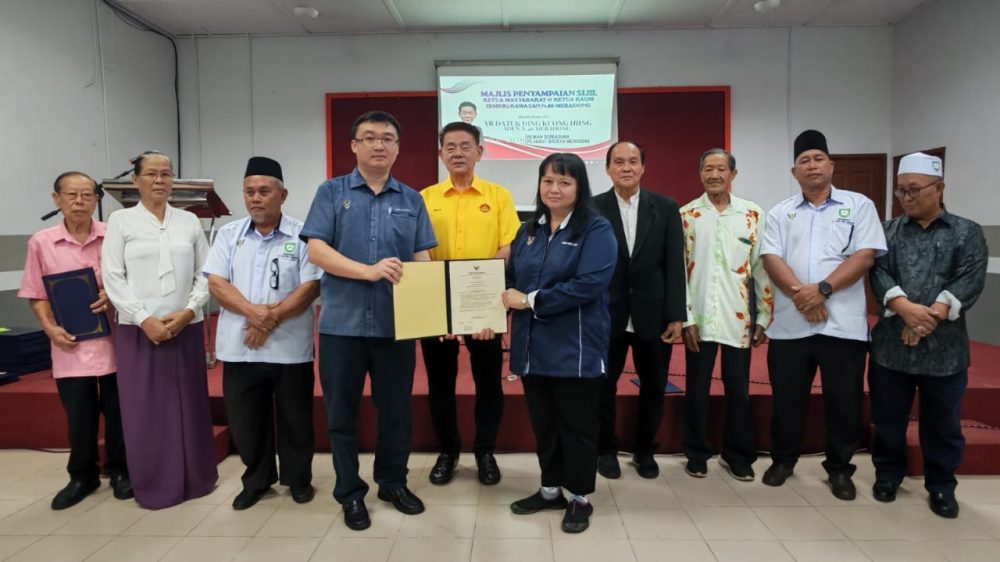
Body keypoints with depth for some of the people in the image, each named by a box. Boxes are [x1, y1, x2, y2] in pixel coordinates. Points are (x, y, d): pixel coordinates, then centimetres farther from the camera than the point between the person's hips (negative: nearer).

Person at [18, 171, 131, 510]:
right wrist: (50, 328, -7)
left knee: (118, 410, 8)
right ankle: (82, 476, 27)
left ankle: (120, 470, 26)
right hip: (71, 345, 1)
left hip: (113, 339, -1)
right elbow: (37, 295, 7)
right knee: (79, 414, 8)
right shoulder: (41, 242, 2)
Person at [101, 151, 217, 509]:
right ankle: (153, 486, 16)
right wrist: (144, 319, -11)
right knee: (144, 409, 3)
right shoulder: (120, 221, 3)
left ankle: (195, 479, 20)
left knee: (189, 405, 7)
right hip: (138, 330, -1)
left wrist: (188, 311, -9)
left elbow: (205, 274, 5)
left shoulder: (189, 221, 8)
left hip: (186, 327, 2)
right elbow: (113, 278, -3)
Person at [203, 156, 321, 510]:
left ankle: (298, 478, 28)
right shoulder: (228, 235, 8)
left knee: (294, 419, 9)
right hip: (239, 347, 3)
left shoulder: (302, 235, -2)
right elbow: (216, 284, -1)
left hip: (289, 347, -3)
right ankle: (256, 481, 31)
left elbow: (310, 287, -10)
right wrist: (253, 312, -17)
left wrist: (273, 317, -18)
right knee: (245, 420, 13)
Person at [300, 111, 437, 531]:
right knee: (341, 413, 10)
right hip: (342, 323, -1)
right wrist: (369, 270, -21)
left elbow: (422, 259, 5)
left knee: (396, 410, 13)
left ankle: (393, 482, 33)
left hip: (396, 324, 2)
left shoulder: (412, 200, 8)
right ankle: (350, 492, 28)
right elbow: (316, 250, -8)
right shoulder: (332, 192, 2)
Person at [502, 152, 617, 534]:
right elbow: (512, 278, 14)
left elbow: (589, 284, -19)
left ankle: (580, 498, 25)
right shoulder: (528, 231, 13)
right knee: (542, 423, 16)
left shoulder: (596, 230, -7)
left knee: (576, 425, 7)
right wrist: (507, 300, -9)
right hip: (533, 346, 6)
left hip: (575, 348, -6)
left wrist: (531, 300, -17)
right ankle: (550, 490, 34)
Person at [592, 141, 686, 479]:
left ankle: (644, 449, 33)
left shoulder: (666, 208, 2)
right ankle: (606, 449, 29)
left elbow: (675, 265, -1)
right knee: (603, 385, 10)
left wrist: (676, 316, -5)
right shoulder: (592, 209, -2)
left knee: (654, 387, 13)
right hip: (606, 315, -1)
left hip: (653, 314, 2)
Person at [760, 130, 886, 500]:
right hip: (790, 323, 1)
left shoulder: (859, 206, 6)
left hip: (843, 323, -1)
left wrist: (823, 289, -16)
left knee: (844, 401, 7)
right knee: (787, 399, 10)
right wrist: (800, 293, -17)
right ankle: (783, 460, 28)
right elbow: (771, 259, -2)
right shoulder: (780, 213, 10)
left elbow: (865, 256, -5)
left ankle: (839, 468, 26)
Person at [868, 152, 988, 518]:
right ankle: (888, 474, 29)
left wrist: (929, 317, -19)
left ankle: (941, 485, 27)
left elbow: (970, 281, -8)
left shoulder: (967, 233, 4)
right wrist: (907, 309, -20)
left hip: (944, 348, -1)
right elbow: (879, 273, -4)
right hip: (890, 344, 2)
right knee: (888, 418, 11)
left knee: (942, 423, 10)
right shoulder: (889, 231, 9)